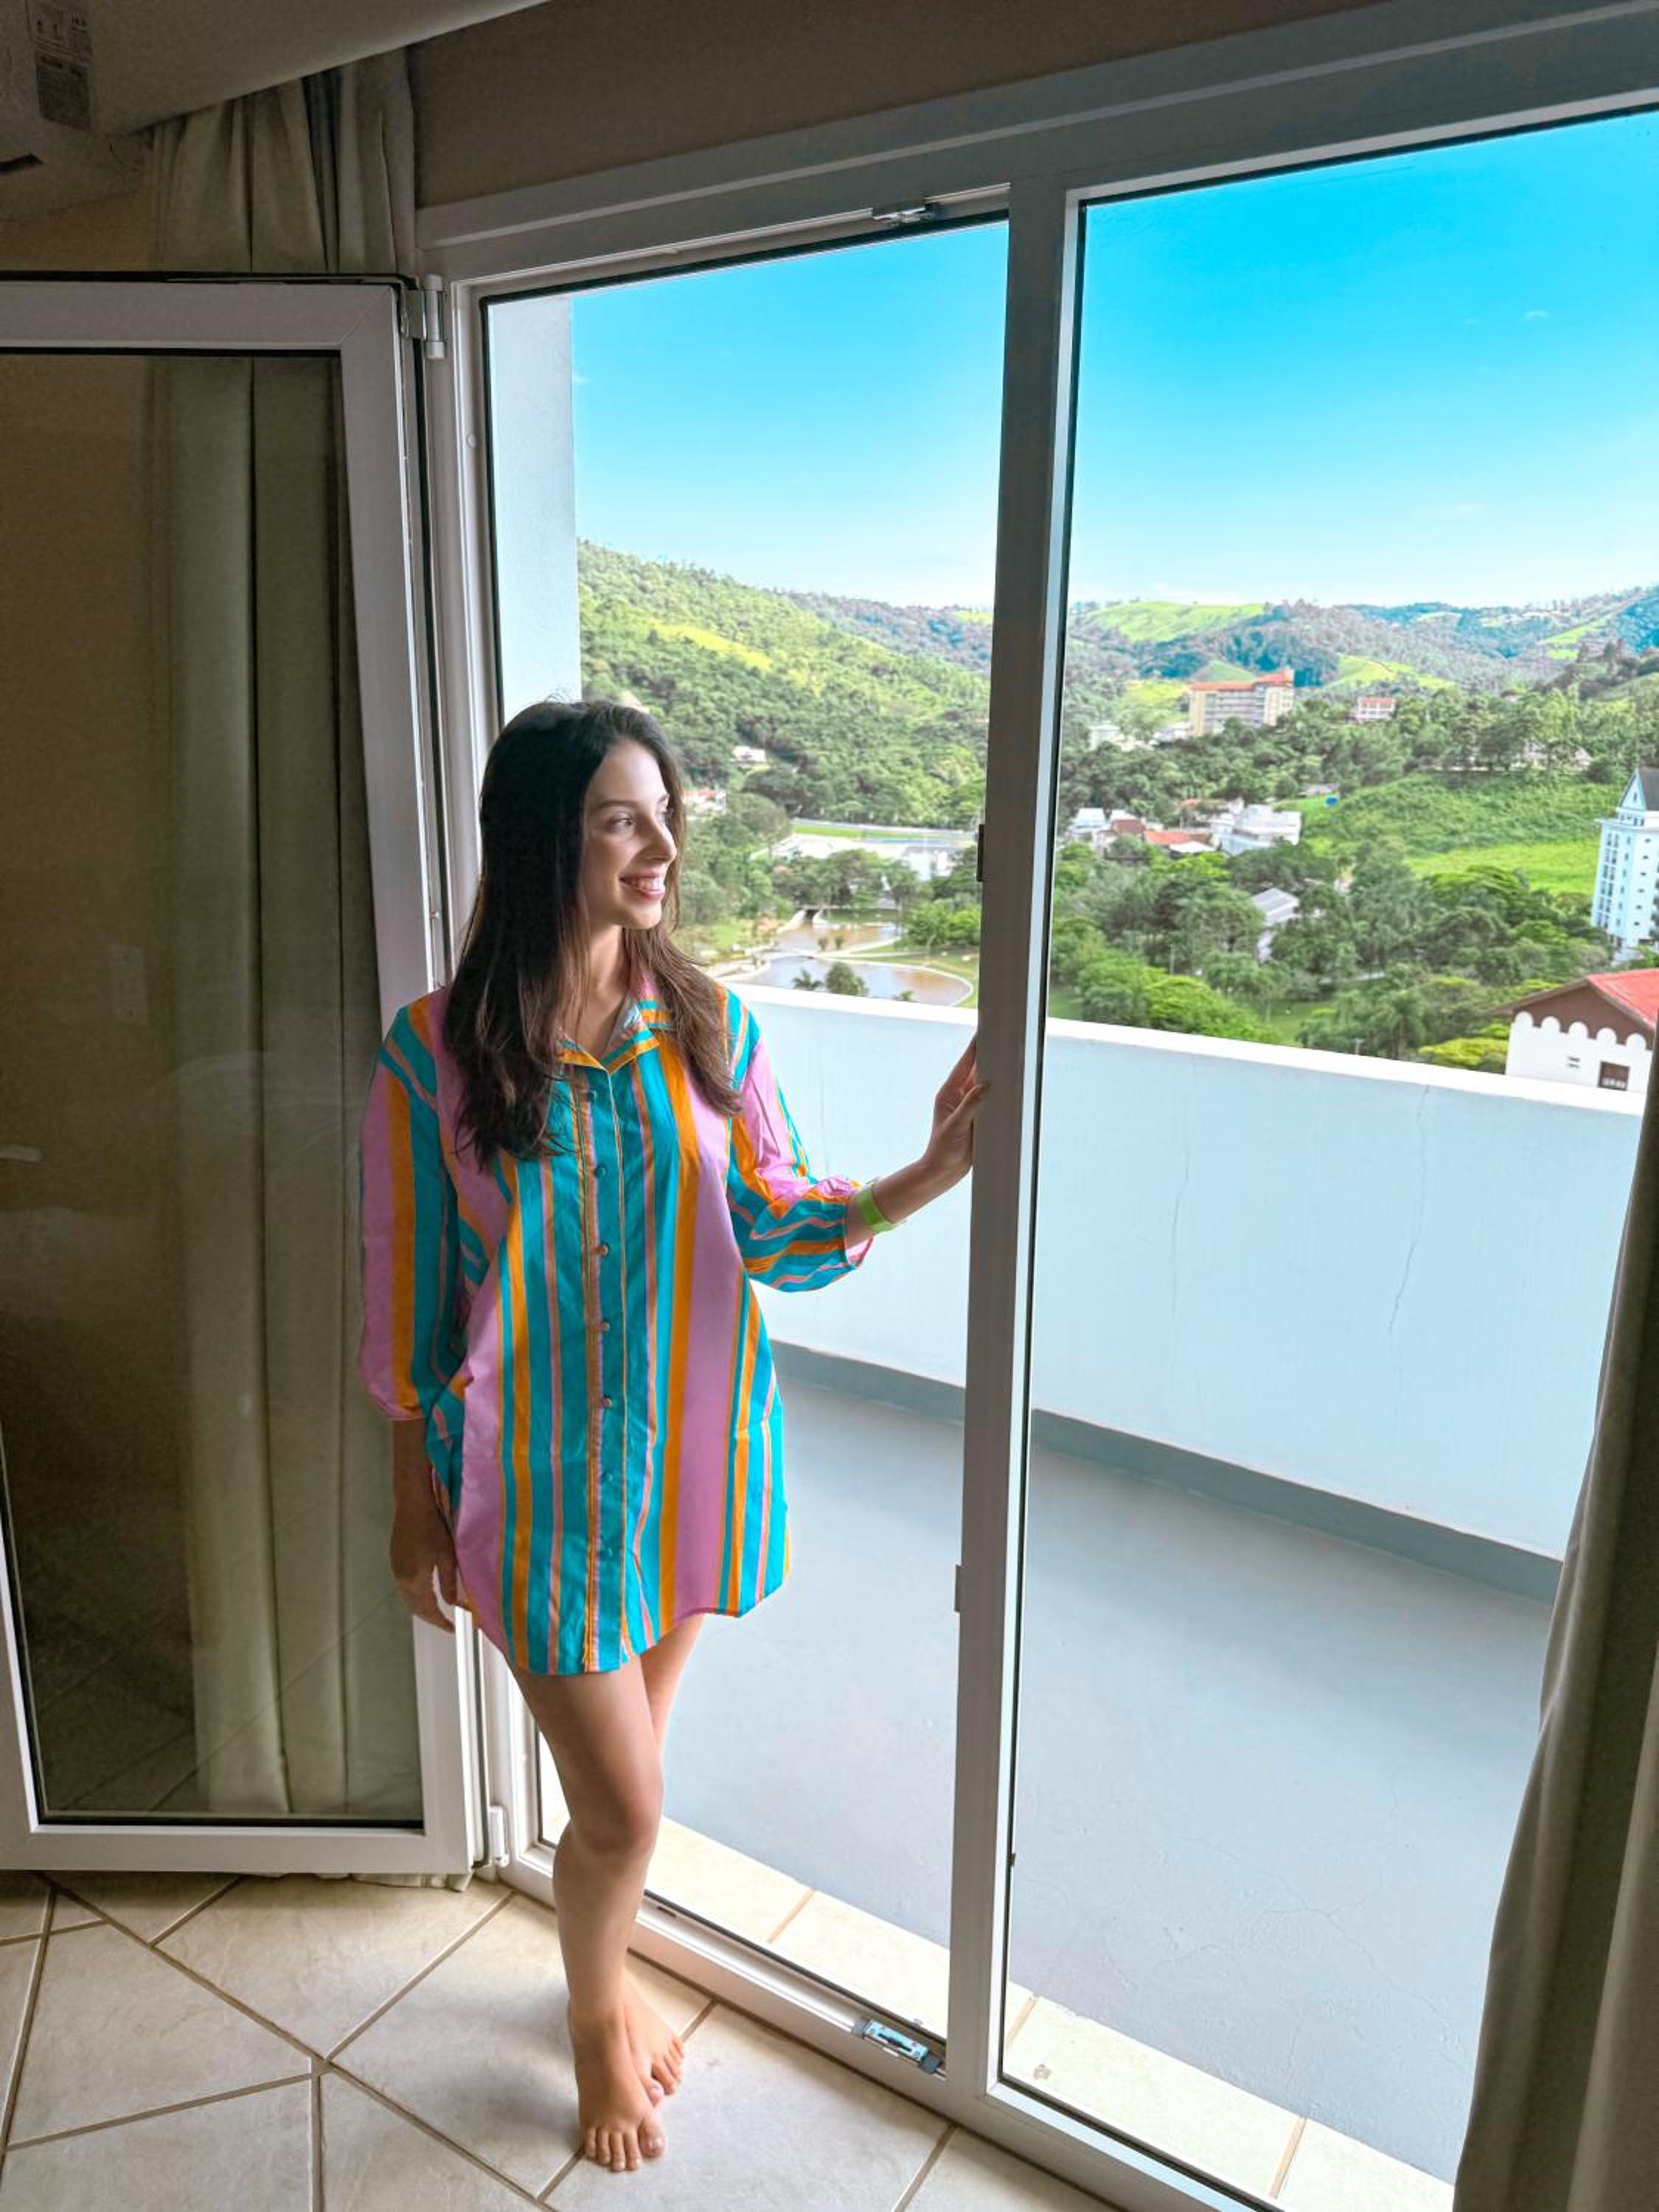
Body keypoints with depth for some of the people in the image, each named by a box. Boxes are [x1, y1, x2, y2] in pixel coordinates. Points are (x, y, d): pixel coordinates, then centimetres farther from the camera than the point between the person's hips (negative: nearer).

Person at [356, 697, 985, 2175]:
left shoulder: (710, 1029, -5)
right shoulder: (437, 1054, -13)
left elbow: (779, 1232, -5)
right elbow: (407, 1289, -5)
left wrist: (932, 1172, -21)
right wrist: (415, 1497, 1)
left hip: (694, 1451, 3)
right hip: (542, 1474, -3)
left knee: (626, 1764, 22)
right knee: (624, 1807, 6)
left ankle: (609, 1970, 53)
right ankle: (597, 2015, 42)